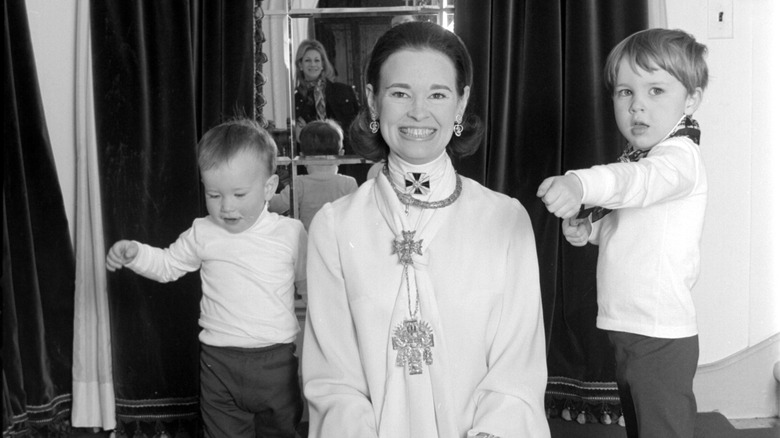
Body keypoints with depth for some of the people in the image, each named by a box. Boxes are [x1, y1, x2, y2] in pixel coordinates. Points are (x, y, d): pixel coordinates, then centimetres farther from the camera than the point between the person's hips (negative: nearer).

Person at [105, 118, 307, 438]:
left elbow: (309, 283, 7)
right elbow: (166, 265, 12)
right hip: (219, 362, 1)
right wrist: (134, 253, -3)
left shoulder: (291, 233, -4)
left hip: (276, 362, -1)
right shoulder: (202, 234, -1)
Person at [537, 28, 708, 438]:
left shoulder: (680, 156, -17)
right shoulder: (637, 156, 11)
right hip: (628, 330, 9)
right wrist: (589, 228, 1)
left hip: (662, 338, -9)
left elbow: (641, 181, -40)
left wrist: (581, 183, -57)